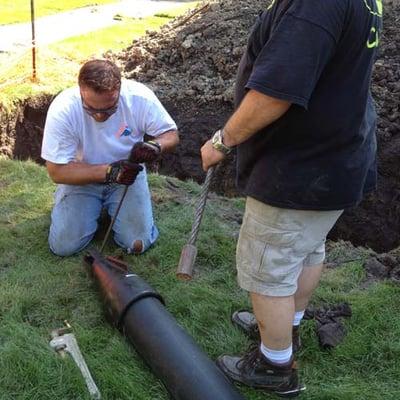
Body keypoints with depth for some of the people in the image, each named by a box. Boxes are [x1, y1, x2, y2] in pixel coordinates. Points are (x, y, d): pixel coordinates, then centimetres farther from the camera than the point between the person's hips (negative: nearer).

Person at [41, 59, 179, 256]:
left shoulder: (140, 97, -25)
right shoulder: (62, 110, -28)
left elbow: (171, 134, -10)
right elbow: (57, 171, -22)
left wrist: (156, 146, -34)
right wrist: (109, 172, -33)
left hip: (128, 172, 1)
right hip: (82, 177, 0)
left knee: (138, 244, -10)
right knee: (63, 245, -9)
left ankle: (110, 205, 21)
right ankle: (96, 206, 21)